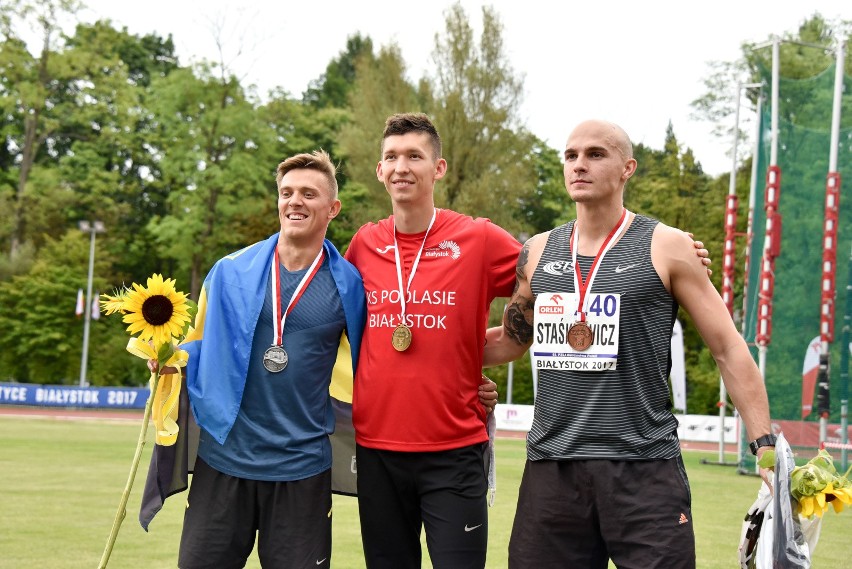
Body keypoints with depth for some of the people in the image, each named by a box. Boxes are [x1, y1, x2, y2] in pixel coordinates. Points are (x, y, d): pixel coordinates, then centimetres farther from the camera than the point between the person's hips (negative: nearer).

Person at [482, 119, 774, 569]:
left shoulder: (665, 248, -1)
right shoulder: (538, 252, 11)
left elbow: (728, 348, 1)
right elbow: (509, 342, 24)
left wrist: (766, 447, -6)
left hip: (644, 467, -4)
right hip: (551, 465, 4)